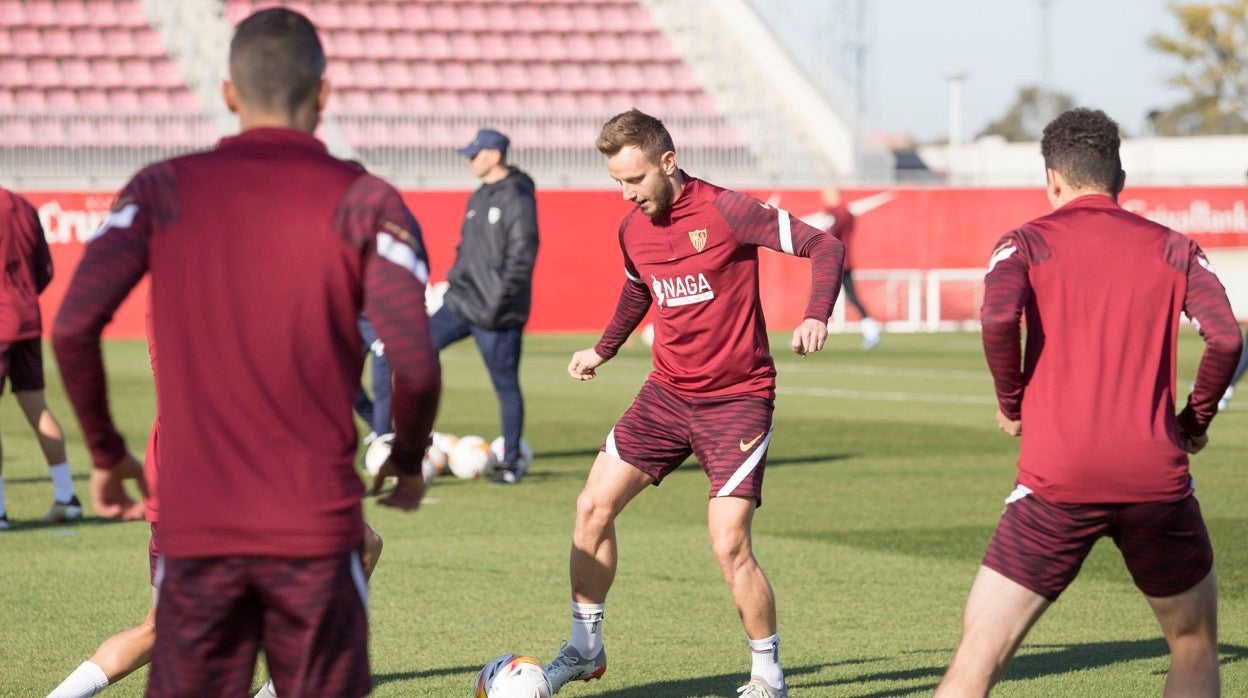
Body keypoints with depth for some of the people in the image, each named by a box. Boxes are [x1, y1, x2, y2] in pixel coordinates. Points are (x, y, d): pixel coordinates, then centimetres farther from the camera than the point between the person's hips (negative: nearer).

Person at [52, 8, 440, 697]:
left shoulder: (161, 191, 4)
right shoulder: (364, 202, 0)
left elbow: (73, 326, -5)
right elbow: (415, 366, -8)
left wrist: (106, 452, 9)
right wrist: (409, 461, 11)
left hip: (193, 532, 1)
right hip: (318, 533, -1)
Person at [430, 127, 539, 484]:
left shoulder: (517, 197, -12)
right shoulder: (479, 197, 15)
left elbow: (522, 257, -17)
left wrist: (499, 302, -20)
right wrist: (453, 282, 15)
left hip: (495, 311, -9)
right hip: (461, 301, 9)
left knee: (505, 385, 0)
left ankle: (512, 461, 10)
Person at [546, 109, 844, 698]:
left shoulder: (726, 212, -17)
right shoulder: (632, 230, 4)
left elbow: (824, 247, -15)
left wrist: (815, 318, -29)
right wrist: (604, 349, 24)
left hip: (737, 400, -6)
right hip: (667, 391, 6)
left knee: (730, 545, -13)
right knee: (593, 506, 1)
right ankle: (585, 649, 17)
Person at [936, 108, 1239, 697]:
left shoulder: (1027, 243, 6)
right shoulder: (1174, 249, 11)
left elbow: (997, 320, -13)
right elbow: (1225, 337, -3)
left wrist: (1011, 403, 3)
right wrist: (1197, 419, 12)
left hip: (1057, 482, -2)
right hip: (1158, 479, 2)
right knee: (1195, 645, 23)